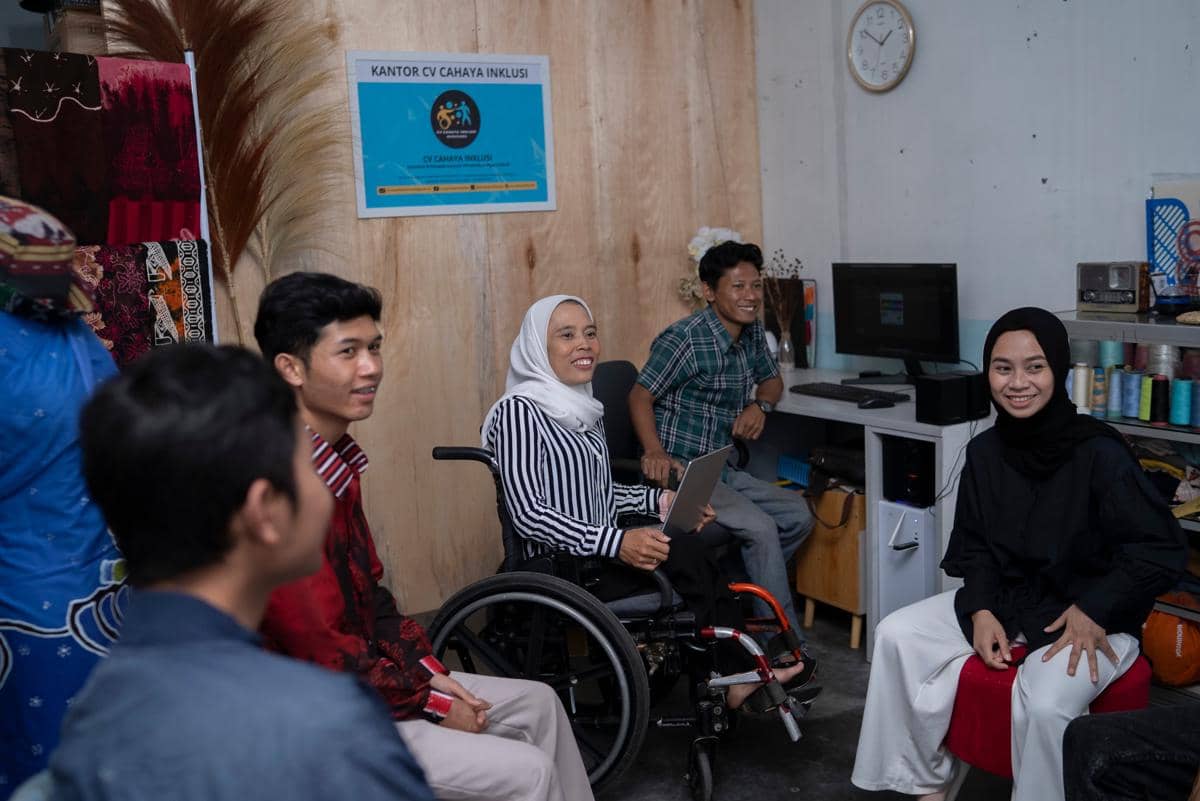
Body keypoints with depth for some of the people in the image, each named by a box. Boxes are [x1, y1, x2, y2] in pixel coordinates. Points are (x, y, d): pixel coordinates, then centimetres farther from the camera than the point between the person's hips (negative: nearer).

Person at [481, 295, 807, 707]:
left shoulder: (585, 408, 14)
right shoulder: (519, 410, -15)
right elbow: (528, 514, -22)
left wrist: (661, 500, 5)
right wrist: (615, 542, -30)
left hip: (595, 555, 8)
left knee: (694, 556, -14)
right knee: (689, 556, -17)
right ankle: (742, 671, 0)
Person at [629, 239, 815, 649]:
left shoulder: (752, 331, 8)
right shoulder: (685, 338, -17)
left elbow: (772, 379, 22)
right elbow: (641, 396, -17)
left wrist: (760, 405, -2)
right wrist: (654, 451, -34)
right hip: (680, 471, -9)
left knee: (798, 515, 7)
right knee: (760, 527, -24)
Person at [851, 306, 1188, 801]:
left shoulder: (1100, 454, -19)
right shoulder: (984, 451, -2)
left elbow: (1162, 549, -16)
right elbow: (973, 543, 7)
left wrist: (1093, 612, -20)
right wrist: (981, 611, -8)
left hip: (1092, 615, -6)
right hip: (1003, 598, 6)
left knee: (1043, 703, -33)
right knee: (897, 636, -7)